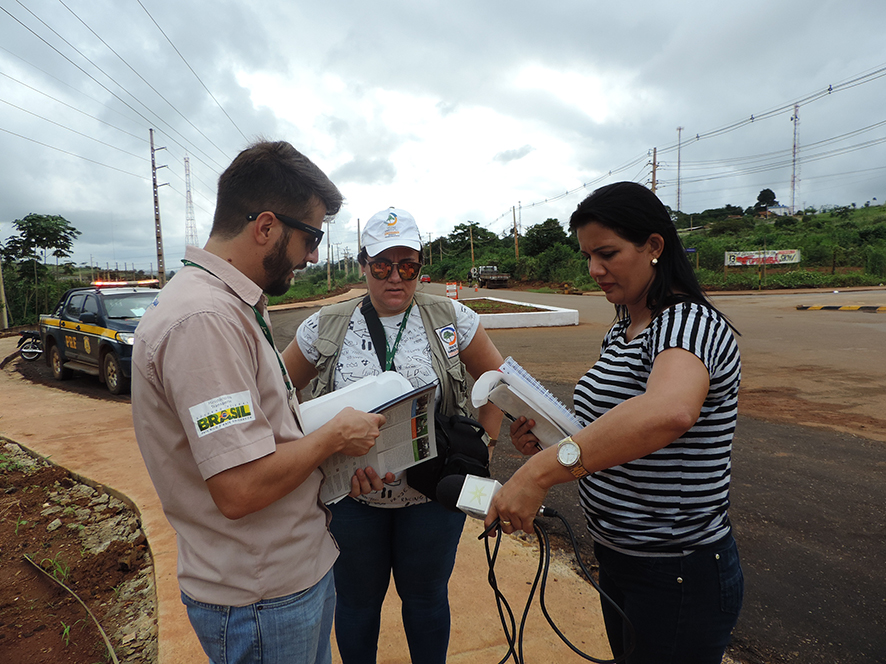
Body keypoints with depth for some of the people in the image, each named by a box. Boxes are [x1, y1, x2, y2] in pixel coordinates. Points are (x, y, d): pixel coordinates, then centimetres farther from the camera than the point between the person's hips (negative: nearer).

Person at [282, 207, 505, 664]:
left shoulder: (451, 318, -6)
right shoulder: (326, 327, -4)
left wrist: (484, 444, -3)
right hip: (351, 495, 1)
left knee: (426, 596, 21)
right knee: (357, 601, 20)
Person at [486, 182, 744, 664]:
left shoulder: (690, 321, -23)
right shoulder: (622, 329, 6)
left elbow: (669, 411, -45)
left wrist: (541, 472, -46)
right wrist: (549, 440, -5)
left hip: (680, 577, -8)